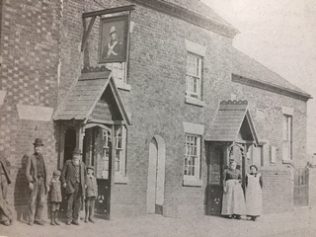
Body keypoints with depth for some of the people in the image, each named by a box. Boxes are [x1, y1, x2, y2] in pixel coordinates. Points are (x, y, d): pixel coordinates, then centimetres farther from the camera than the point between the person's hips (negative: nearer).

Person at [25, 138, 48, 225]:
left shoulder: (42, 158, 15)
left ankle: (38, 218, 9)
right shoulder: (31, 158, 0)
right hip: (35, 181, -5)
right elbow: (27, 171, -4)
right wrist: (30, 182, -15)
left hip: (43, 181, 5)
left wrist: (46, 184, 12)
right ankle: (31, 219, 3)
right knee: (33, 200, -3)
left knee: (41, 201, 2)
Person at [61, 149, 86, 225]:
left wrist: (84, 184, 13)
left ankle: (75, 219, 9)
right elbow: (63, 173, 6)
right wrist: (64, 182, -4)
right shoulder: (68, 163, 7)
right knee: (70, 202, -5)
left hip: (79, 186, 3)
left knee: (78, 203, 2)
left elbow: (84, 175, 22)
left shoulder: (82, 164, 16)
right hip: (70, 185, -3)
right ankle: (69, 219, 1)